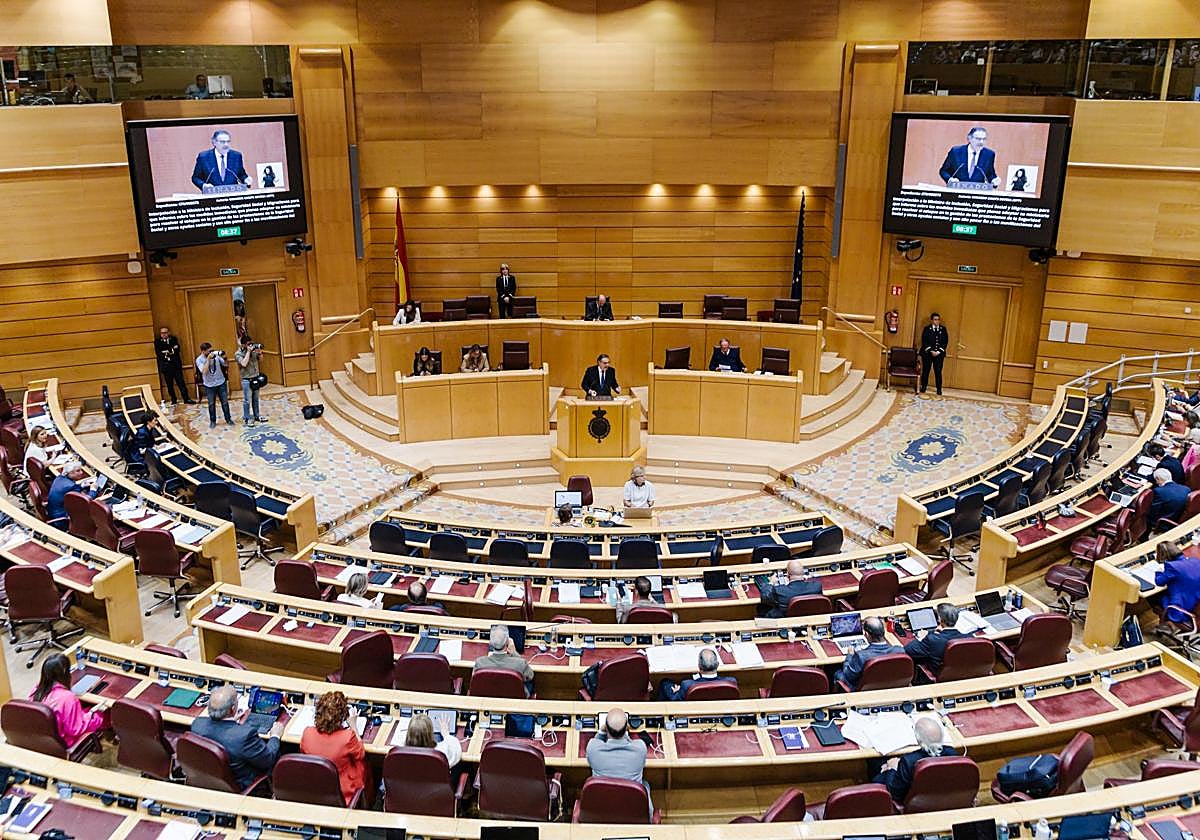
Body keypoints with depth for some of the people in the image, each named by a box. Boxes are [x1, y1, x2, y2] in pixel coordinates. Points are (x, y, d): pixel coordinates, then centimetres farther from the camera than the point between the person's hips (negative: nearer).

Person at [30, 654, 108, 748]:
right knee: (104, 713, 8)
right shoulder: (68, 698, -33)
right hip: (62, 742, -7)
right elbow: (75, 729, -25)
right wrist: (93, 712, -17)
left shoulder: (37, 689, -14)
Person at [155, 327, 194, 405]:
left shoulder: (174, 339, 9)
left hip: (176, 364, 0)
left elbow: (177, 349, -3)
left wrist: (167, 352, -12)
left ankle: (186, 399, -1)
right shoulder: (157, 342, 6)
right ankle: (174, 400, 12)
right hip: (165, 366, 0)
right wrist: (171, 351, -12)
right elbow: (158, 353, -6)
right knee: (169, 384, 3)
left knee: (181, 382, -2)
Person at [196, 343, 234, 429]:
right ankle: (212, 421, 23)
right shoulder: (199, 360, -11)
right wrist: (208, 359, -27)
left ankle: (228, 419, 22)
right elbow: (204, 371, -25)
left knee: (225, 402, 9)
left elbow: (226, 365, -2)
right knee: (211, 404, 9)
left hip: (221, 383, 1)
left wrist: (224, 358, -22)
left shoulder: (216, 354, -7)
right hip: (209, 385, -1)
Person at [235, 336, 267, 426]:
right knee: (247, 400, 0)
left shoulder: (253, 350, 3)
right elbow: (244, 363, -26)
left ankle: (256, 416, 26)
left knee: (255, 399, 16)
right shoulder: (238, 354, -12)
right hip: (247, 380, -5)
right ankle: (246, 419, 9)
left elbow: (260, 358, 10)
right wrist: (248, 352, -22)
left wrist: (259, 351, -9)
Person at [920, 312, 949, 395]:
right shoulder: (927, 329, 2)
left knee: (938, 371, -2)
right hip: (927, 353, -1)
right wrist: (931, 351, -12)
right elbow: (924, 341, -3)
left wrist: (939, 352, -7)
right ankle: (923, 387, 11)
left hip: (939, 353, 1)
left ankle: (939, 389, 2)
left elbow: (945, 342, 4)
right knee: (925, 371, 1)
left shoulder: (943, 329, 8)